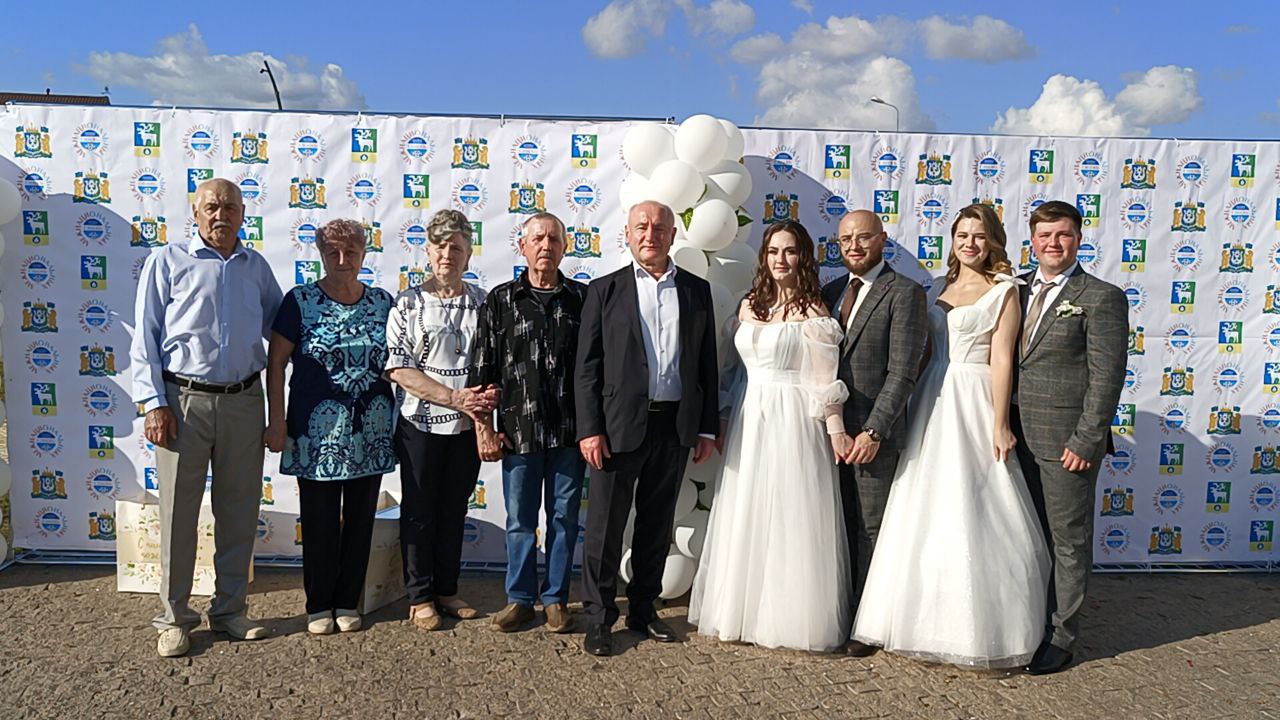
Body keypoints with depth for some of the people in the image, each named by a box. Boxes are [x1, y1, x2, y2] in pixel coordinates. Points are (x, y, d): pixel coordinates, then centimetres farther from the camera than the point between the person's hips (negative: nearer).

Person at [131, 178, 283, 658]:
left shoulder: (256, 267, 13)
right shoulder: (167, 261, 3)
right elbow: (145, 339, 0)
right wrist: (155, 404, -8)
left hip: (243, 400, 3)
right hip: (184, 399, -3)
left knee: (239, 511, 9)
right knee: (178, 512, 2)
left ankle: (229, 611, 22)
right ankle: (174, 618, 16)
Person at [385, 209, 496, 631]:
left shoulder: (483, 303, 4)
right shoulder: (408, 304, -3)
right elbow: (399, 369, -9)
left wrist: (481, 408, -11)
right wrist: (454, 397, -16)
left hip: (467, 425, 2)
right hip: (420, 425, -2)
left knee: (454, 509, 12)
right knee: (419, 511, 6)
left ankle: (446, 590, 24)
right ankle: (420, 596, 18)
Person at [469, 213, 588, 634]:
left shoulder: (583, 298, 4)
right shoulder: (500, 300, 3)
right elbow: (483, 368, 4)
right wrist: (485, 426, 0)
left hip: (570, 430, 0)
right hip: (519, 430, 0)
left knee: (564, 517, 9)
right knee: (520, 520, 9)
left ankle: (556, 599, 22)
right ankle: (520, 599, 23)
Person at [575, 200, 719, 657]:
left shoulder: (697, 291, 9)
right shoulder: (605, 290, 2)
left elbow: (707, 363, 10)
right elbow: (587, 366, -2)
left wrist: (707, 428, 6)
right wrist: (590, 429, -10)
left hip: (675, 426, 3)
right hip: (619, 425, -3)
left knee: (657, 524, 13)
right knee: (605, 525, 3)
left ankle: (644, 609, 28)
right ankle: (598, 618, 16)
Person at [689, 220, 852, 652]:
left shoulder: (812, 310, -6)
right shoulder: (749, 306, 10)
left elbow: (824, 379, -9)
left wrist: (836, 430, -13)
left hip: (792, 421, -6)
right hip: (748, 418, 6)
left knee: (790, 518, 0)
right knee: (744, 518, 12)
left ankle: (792, 618, 15)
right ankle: (742, 610, 26)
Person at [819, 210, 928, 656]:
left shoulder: (904, 293, -6)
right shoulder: (830, 293, 13)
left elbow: (903, 372, -12)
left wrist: (873, 432, -17)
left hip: (874, 434, -5)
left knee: (872, 531, 4)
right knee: (841, 528, 11)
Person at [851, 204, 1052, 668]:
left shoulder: (1004, 291, -1)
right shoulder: (938, 290, 14)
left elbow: (1001, 359, -8)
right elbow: (925, 354, 13)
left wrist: (999, 424, -13)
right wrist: (914, 412, 9)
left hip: (974, 403, -6)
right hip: (932, 404, 6)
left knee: (972, 514, -3)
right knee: (925, 514, 8)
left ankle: (980, 628, 11)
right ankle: (929, 618, 21)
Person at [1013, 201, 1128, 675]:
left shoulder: (1101, 298, -6)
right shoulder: (1017, 290, 11)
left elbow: (1107, 377, -10)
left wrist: (1086, 441, -15)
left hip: (1066, 441, -6)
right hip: (1019, 439, 6)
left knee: (1068, 541, 5)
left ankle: (1060, 639, 16)